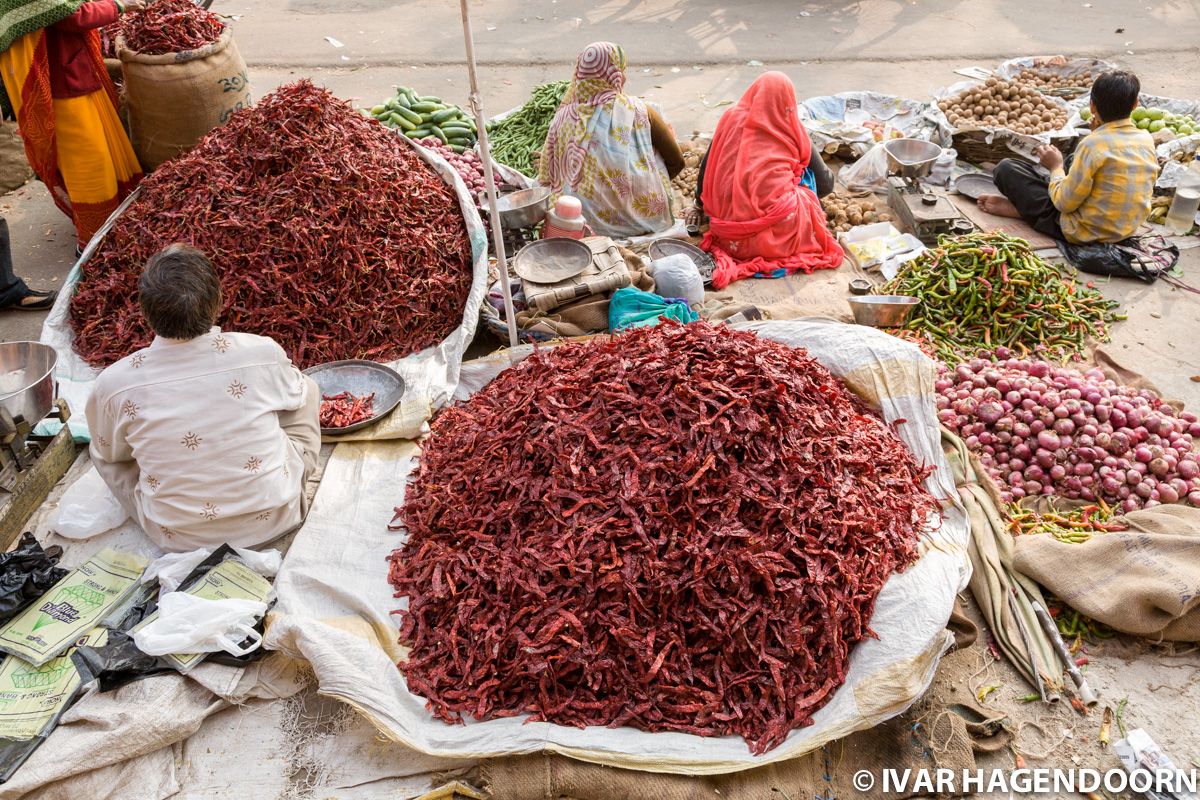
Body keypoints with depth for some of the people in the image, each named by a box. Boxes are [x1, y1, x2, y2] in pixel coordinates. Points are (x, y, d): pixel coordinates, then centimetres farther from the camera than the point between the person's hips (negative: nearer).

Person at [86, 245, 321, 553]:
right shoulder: (263, 353, -21)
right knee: (306, 388, 16)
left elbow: (108, 454, 3)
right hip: (274, 520, 0)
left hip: (180, 539, 1)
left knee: (102, 449, 22)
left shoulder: (114, 384, -19)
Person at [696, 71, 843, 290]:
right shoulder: (792, 135, 3)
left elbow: (706, 175, 11)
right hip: (781, 239, -3)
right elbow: (826, 185, 11)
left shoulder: (730, 119, 6)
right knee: (806, 172, 21)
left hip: (729, 238, 3)